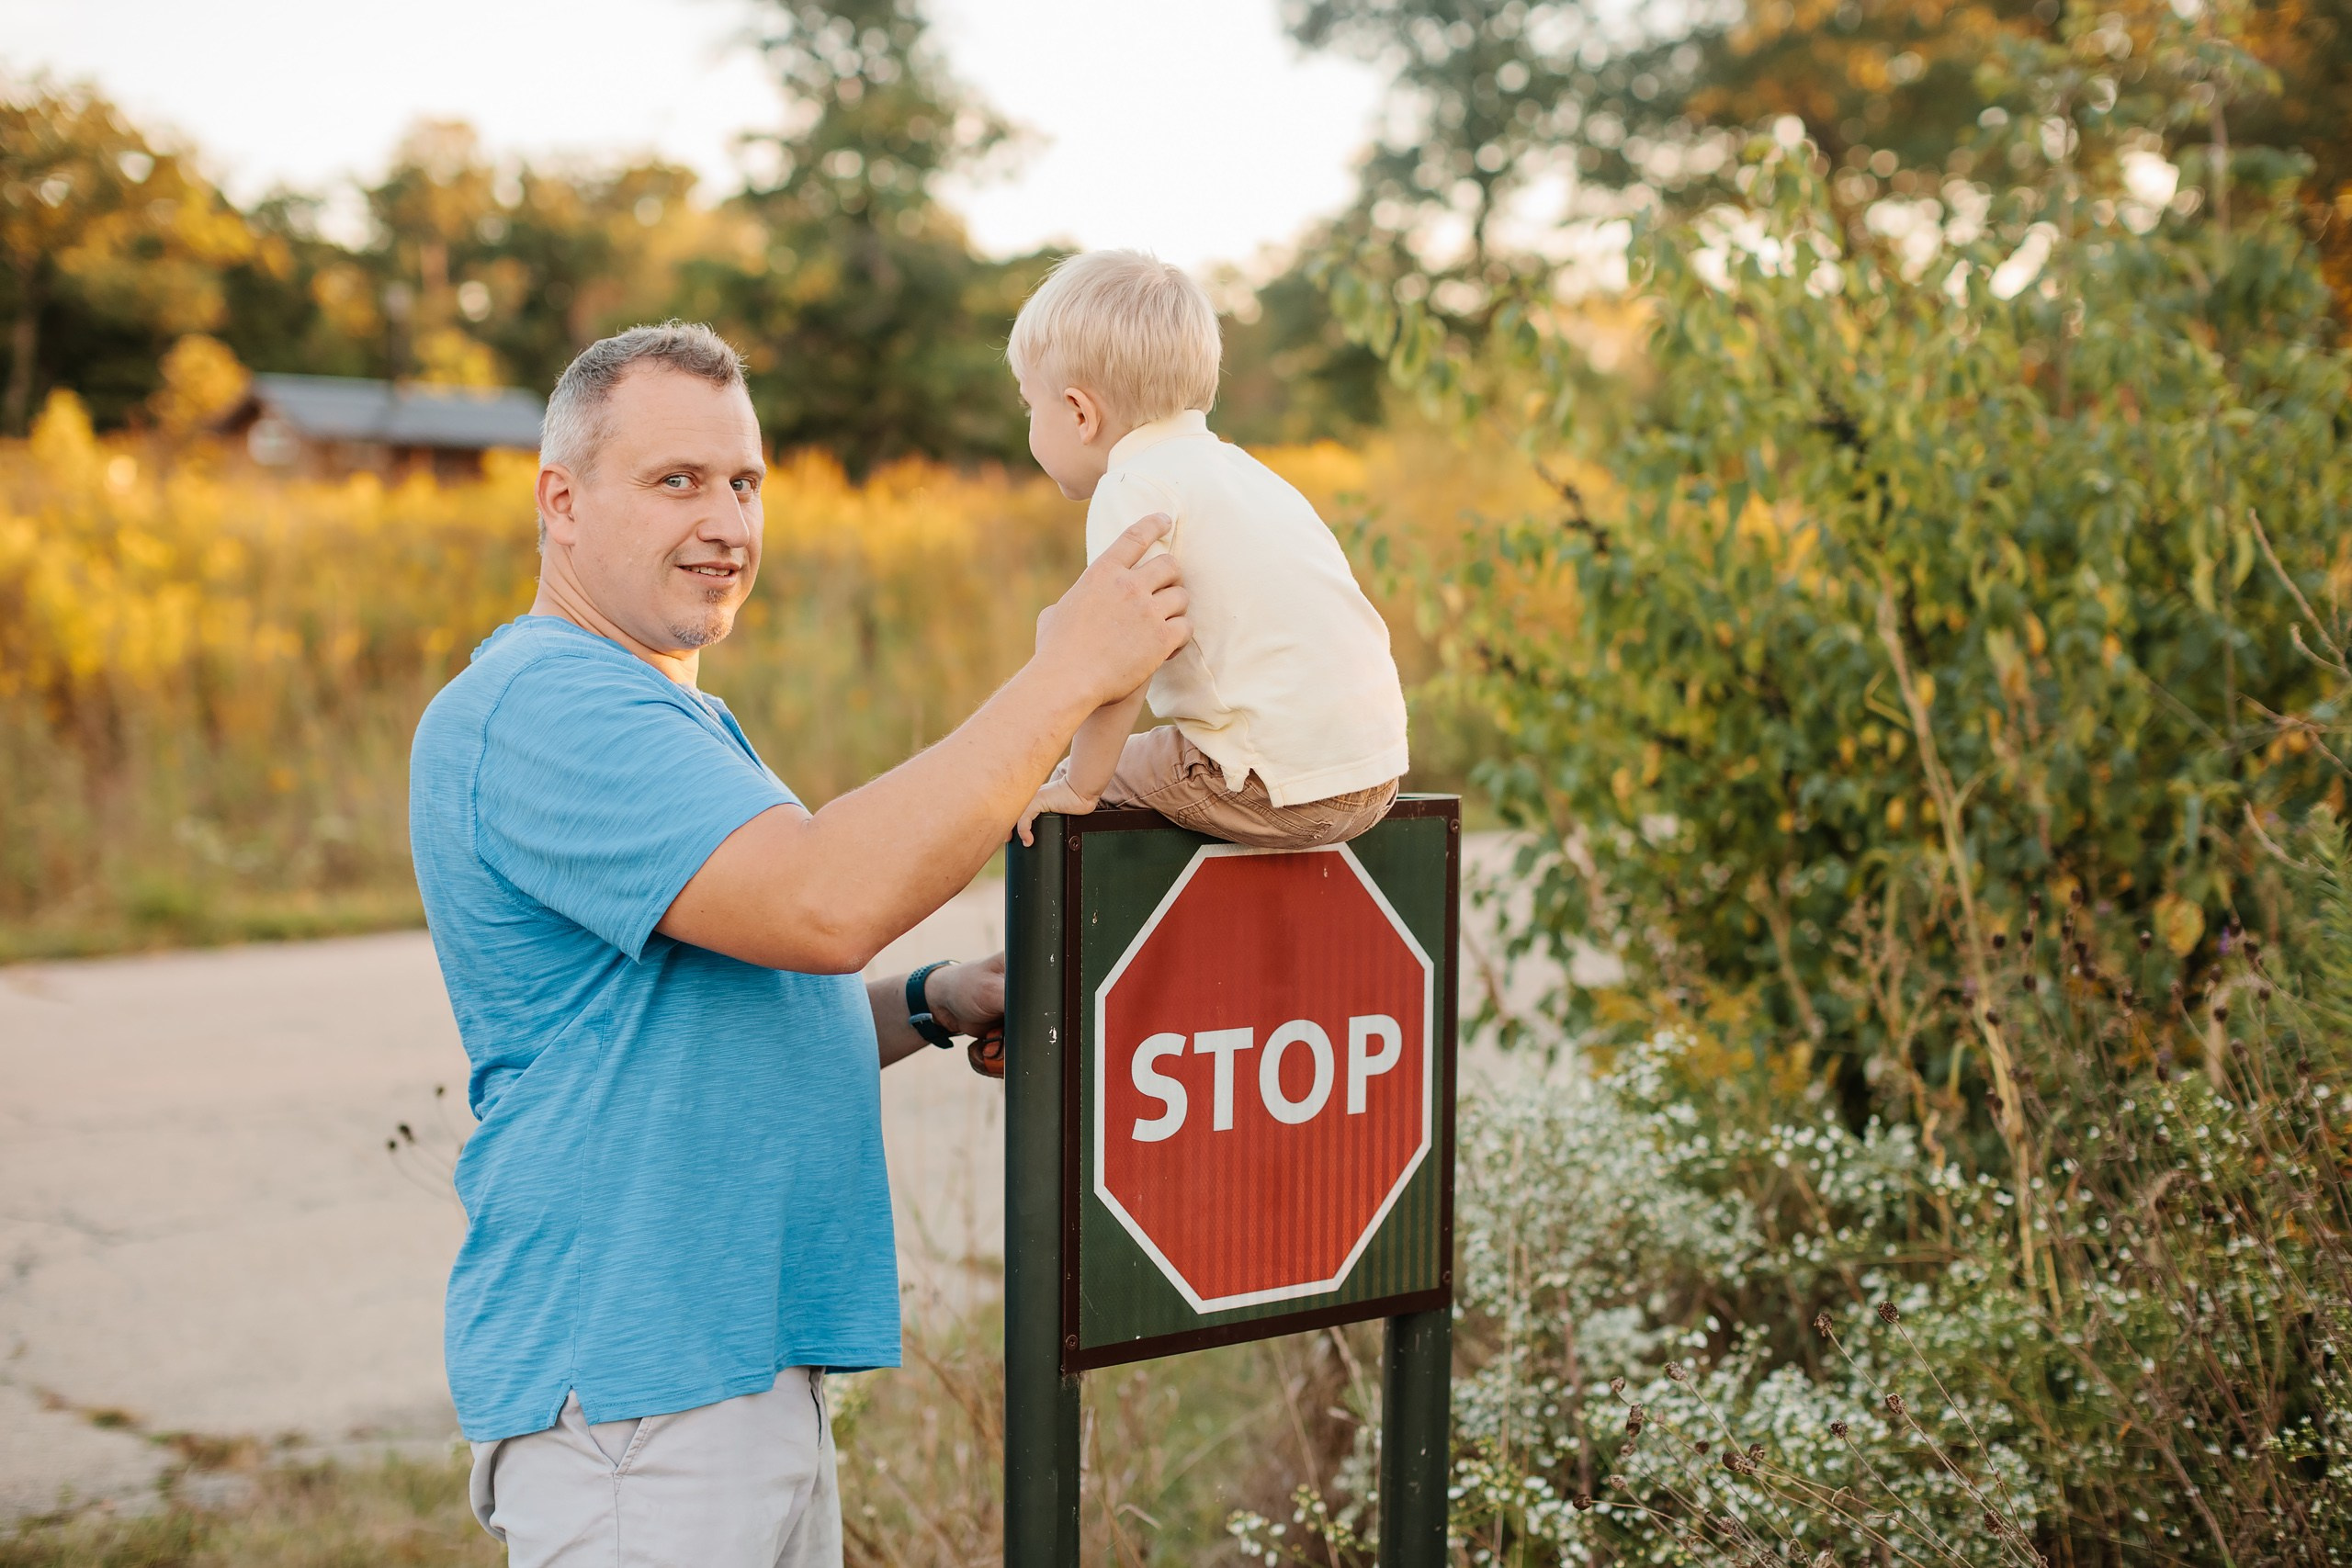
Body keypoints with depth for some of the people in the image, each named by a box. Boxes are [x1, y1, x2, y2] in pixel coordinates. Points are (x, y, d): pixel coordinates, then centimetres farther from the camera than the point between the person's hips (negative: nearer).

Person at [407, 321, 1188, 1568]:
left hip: (752, 1361, 10)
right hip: (630, 1396, -10)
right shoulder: (541, 707, -16)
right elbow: (825, 902, -29)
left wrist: (932, 1005, 6)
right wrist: (1066, 675, -23)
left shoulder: (663, 716, 19)